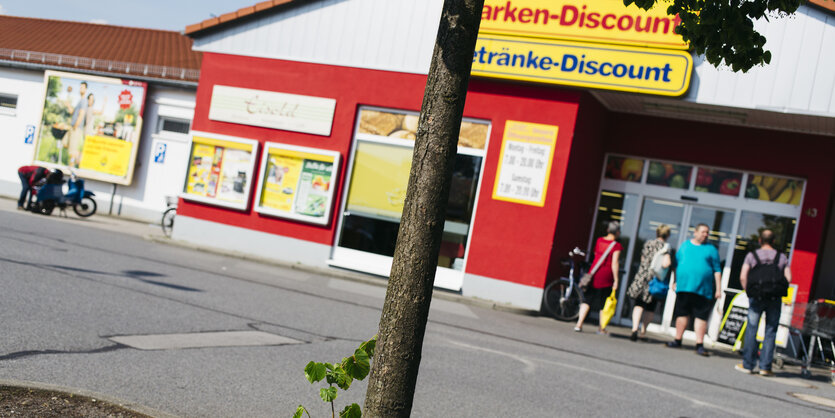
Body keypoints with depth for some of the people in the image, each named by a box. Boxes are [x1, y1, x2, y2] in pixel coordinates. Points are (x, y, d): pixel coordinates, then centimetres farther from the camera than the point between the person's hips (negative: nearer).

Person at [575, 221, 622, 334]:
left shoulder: (599, 241, 7)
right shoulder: (616, 245, -8)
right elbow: (614, 263, -13)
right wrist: (616, 280, -10)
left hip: (594, 274, 4)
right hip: (606, 276, -4)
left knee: (587, 300, 7)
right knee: (604, 303, 8)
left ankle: (579, 324, -3)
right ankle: (601, 328, 16)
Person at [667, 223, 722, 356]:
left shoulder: (711, 249, 6)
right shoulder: (685, 245, 12)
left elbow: (717, 270, 4)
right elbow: (677, 264, 17)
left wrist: (718, 288, -2)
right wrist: (674, 281, 13)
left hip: (703, 289, -2)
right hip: (683, 286, 2)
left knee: (701, 316, -4)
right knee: (682, 314, 10)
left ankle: (699, 345, -2)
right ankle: (677, 340, 21)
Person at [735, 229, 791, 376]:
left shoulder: (752, 255, 2)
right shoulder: (782, 257, 6)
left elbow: (743, 277, -8)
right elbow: (788, 278, -2)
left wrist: (748, 290, 6)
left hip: (756, 297, -1)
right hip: (775, 299, 1)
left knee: (751, 330, 5)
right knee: (770, 332, 5)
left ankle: (748, 364, 6)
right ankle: (765, 366, 4)